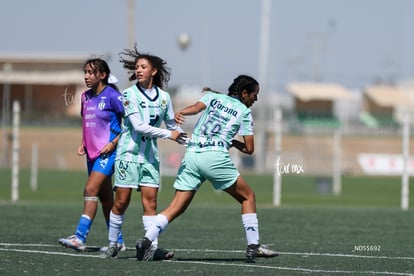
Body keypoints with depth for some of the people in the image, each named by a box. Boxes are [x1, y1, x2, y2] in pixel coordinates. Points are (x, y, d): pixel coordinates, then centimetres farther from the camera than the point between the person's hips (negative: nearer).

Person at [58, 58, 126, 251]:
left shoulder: (112, 96, -10)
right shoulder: (86, 97, 12)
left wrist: (114, 142, -16)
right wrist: (83, 143, 10)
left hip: (107, 152, -8)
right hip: (92, 152, 8)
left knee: (91, 190, -18)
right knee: (105, 197, 11)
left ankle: (80, 237, -23)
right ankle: (118, 241, 18)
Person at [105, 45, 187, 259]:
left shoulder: (163, 97, 6)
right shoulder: (129, 95, -8)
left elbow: (172, 124, 19)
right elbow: (139, 126, -15)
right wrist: (169, 134, -15)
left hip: (150, 155, 3)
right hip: (129, 153, -3)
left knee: (150, 202, -3)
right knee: (121, 202, -2)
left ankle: (153, 247, -7)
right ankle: (112, 244, 10)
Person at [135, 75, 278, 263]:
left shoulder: (212, 97, 22)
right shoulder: (244, 111, 14)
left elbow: (197, 107, -3)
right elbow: (249, 149, 12)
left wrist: (181, 113, -22)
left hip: (191, 155, 4)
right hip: (215, 157, -4)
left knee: (176, 208, 3)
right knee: (247, 197, 13)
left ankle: (147, 240, -15)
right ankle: (253, 246, 7)